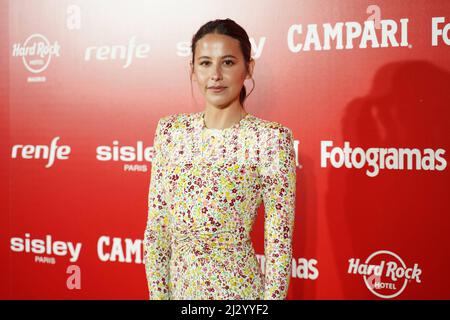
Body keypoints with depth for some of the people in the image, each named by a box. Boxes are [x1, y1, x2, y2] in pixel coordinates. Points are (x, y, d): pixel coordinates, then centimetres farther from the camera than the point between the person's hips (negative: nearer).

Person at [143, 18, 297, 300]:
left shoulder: (271, 138, -13)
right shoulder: (170, 130, 0)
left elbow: (279, 241, -12)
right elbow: (156, 227, 2)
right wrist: (158, 293, 0)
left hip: (236, 287, -4)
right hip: (177, 286, 4)